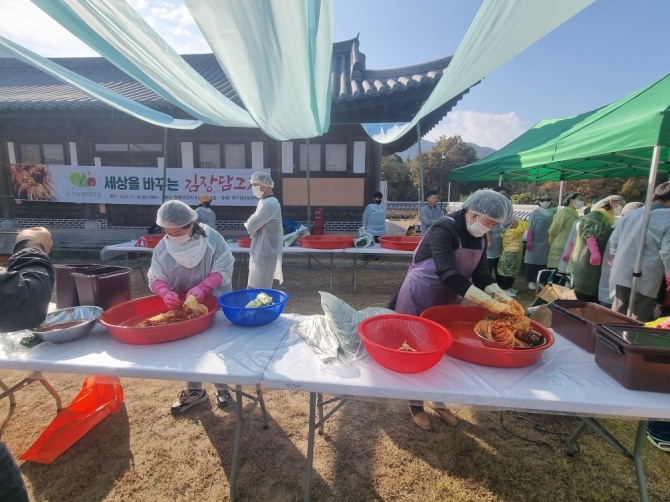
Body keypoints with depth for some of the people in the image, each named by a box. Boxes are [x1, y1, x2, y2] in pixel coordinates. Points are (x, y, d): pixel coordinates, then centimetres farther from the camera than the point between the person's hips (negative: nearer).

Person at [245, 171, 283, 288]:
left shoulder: (270, 204, -18)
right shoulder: (265, 201, 15)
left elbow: (250, 226, -20)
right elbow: (254, 224, 14)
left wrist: (253, 229, 1)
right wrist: (255, 228, -7)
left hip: (264, 253, -10)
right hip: (260, 251, 10)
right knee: (254, 288, 17)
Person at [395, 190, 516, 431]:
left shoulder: (479, 238, 0)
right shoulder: (443, 230, -26)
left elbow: (481, 273, -3)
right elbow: (448, 274, -36)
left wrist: (500, 295, -22)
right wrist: (487, 302, -40)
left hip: (447, 300, 8)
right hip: (419, 300, -7)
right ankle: (416, 406, 28)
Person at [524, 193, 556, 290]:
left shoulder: (554, 213, 4)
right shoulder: (535, 213, -4)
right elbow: (530, 228, -6)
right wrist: (529, 241, -11)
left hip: (547, 243, 3)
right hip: (535, 242, -3)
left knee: (543, 262, 10)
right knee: (532, 262, 2)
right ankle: (531, 281, 11)